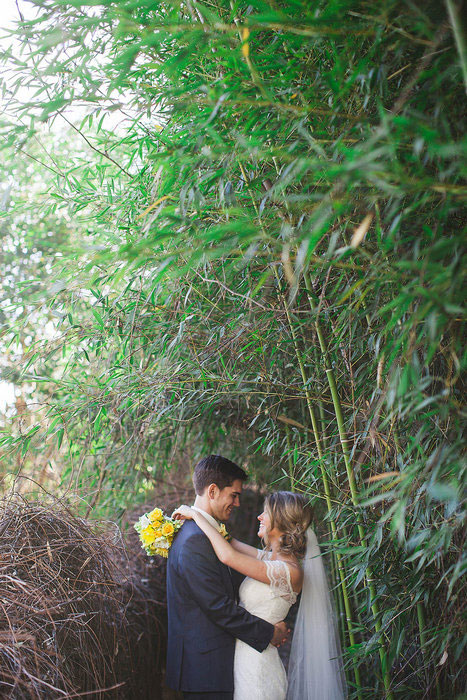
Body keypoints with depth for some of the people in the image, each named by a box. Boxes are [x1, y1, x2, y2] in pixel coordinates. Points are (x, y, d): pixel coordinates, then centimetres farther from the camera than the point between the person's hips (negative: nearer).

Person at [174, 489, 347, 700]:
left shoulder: (289, 571, -21)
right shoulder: (269, 557, 6)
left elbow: (228, 556, -26)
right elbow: (232, 544, 17)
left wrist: (196, 515, -16)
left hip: (256, 663, -8)